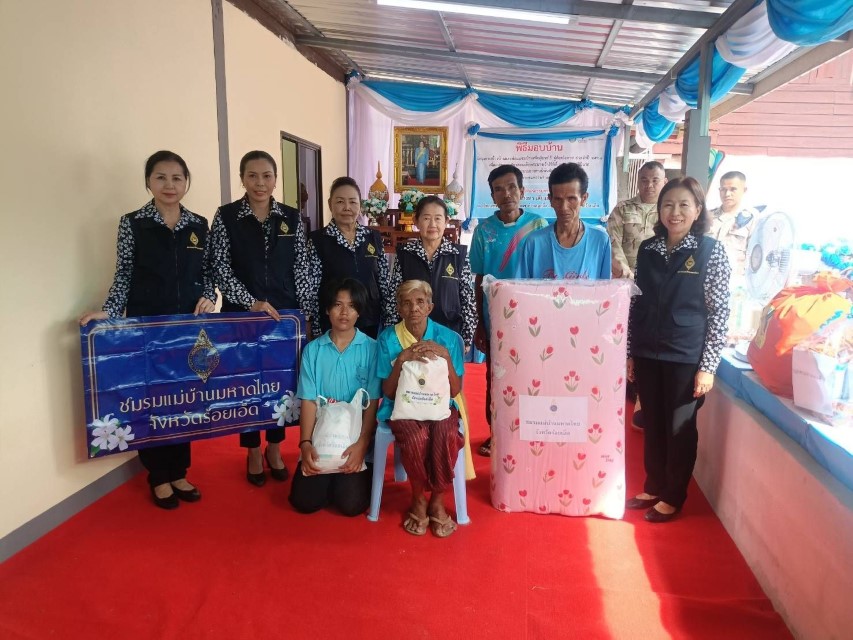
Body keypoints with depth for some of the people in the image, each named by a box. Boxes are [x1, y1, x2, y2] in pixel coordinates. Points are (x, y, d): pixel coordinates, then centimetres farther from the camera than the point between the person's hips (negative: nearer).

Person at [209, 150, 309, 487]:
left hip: (285, 314, 2)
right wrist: (252, 302, -16)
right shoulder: (225, 216, -3)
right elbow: (220, 270, -6)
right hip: (241, 314, -2)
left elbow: (301, 270, 4)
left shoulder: (292, 218, 3)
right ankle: (253, 453, 24)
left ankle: (274, 449, 28)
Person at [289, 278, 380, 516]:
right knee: (305, 501, -9)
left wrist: (362, 444, -18)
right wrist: (305, 443, -15)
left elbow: (372, 403, -6)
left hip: (356, 437, -2)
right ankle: (328, 477, 23)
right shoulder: (312, 349, 2)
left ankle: (360, 476, 19)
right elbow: (308, 401, -2)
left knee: (351, 504, -14)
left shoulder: (371, 349, -4)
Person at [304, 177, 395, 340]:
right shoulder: (317, 240, -5)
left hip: (371, 322, 3)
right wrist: (316, 330, -9)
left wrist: (390, 323, 3)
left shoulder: (374, 237, 5)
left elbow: (386, 283, 7)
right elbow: (310, 289, -6)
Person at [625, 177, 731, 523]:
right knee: (653, 424, 15)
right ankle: (653, 487, 32)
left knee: (680, 427, 8)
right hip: (648, 353, 4)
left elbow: (719, 312, -7)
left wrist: (708, 365, -11)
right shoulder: (647, 249, 4)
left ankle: (673, 497, 25)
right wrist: (630, 352, 7)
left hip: (686, 357, -3)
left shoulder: (711, 250, -6)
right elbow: (636, 304, 9)